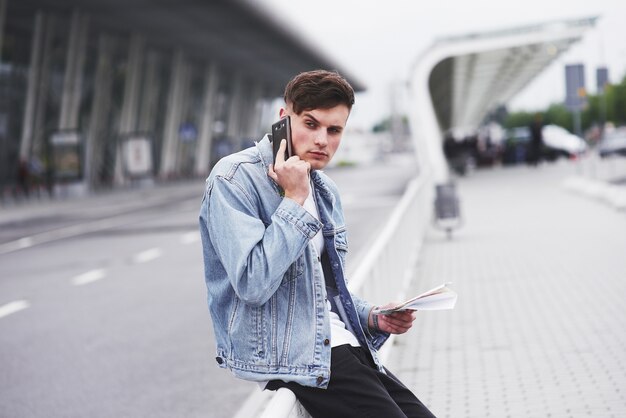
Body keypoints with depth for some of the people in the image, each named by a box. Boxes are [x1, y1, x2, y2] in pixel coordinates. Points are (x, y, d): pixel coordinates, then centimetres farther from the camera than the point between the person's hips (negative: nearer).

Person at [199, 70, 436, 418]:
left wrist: (374, 318, 5)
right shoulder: (234, 179, -11)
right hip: (286, 355, -8)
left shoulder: (327, 192, 15)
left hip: (339, 345, 8)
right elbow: (254, 283, -23)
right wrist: (294, 200, -18)